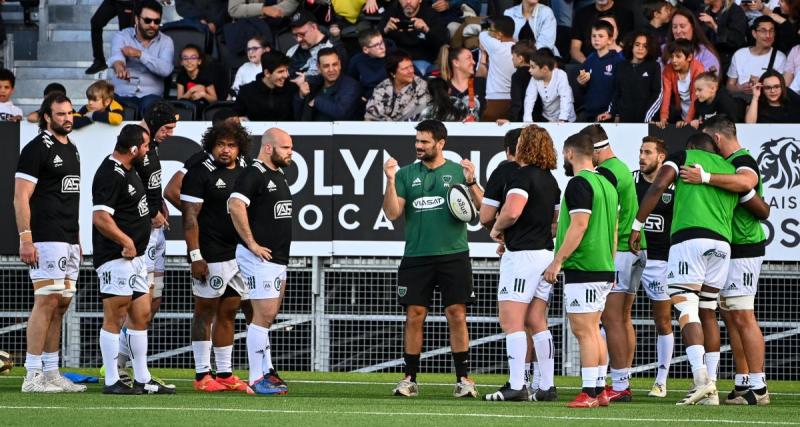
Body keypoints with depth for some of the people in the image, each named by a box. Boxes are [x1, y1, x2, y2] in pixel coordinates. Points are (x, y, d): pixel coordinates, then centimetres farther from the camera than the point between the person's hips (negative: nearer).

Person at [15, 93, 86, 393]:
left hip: (69, 242, 9)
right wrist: (25, 238, -19)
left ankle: (51, 373, 13)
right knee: (47, 301, -12)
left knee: (61, 304, 8)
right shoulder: (37, 149, -8)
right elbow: (21, 197, -12)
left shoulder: (71, 149, 18)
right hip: (46, 240, -9)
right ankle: (33, 376, -12)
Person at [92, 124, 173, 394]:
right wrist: (126, 242, -18)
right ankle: (112, 382, -2)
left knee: (141, 316, 12)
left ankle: (142, 380, 19)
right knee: (115, 319, -6)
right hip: (116, 259, -10)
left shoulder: (128, 171, 14)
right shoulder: (110, 175, -17)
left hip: (135, 258, 10)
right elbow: (100, 217, -24)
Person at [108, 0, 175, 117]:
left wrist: (139, 54, -16)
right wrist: (119, 66, -42)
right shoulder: (121, 36, 6)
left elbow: (166, 69, -9)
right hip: (121, 95, 1)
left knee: (151, 104, -35)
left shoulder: (165, 41, 9)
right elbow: (117, 55, -18)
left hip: (149, 95, -1)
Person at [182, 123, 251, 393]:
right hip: (211, 257, -7)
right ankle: (202, 375, -1)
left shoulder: (244, 174, 14)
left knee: (228, 313, 10)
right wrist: (195, 255, -16)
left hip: (239, 256, 7)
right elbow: (190, 217, -10)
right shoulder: (200, 173, -6)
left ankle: (225, 374, 14)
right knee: (206, 311, -3)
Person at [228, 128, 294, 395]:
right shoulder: (254, 174, -14)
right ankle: (257, 379, -7)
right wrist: (252, 244, -24)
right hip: (260, 258, -10)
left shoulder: (278, 175, 17)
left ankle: (267, 372, 22)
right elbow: (236, 205, -28)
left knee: (268, 316, 15)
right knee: (263, 315, -9)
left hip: (278, 259, 10)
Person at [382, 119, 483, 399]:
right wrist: (390, 181, -10)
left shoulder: (458, 171, 4)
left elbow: (482, 207, -1)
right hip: (416, 257, 1)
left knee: (457, 317, -2)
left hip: (453, 255, -1)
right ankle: (409, 379, 7)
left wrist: (471, 182, -18)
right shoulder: (406, 174, 9)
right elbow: (393, 213, 2)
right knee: (414, 317, 0)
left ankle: (463, 379, 3)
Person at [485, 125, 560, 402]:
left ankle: (516, 386, -13)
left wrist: (497, 229, -7)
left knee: (511, 321, -7)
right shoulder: (550, 179, 15)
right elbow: (556, 220, 23)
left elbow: (512, 211, -26)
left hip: (522, 254, -9)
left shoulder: (523, 175, -13)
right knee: (537, 322, 11)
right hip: (546, 253, 9)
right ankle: (547, 387, 9)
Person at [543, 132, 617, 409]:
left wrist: (558, 261, -16)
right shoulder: (605, 184, 16)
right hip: (603, 269, 9)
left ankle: (589, 392, -12)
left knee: (584, 331, -9)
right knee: (592, 331, 14)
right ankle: (600, 390, 14)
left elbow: (579, 225, -19)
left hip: (582, 269, -9)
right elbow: (614, 230, 19)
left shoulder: (579, 183, -12)